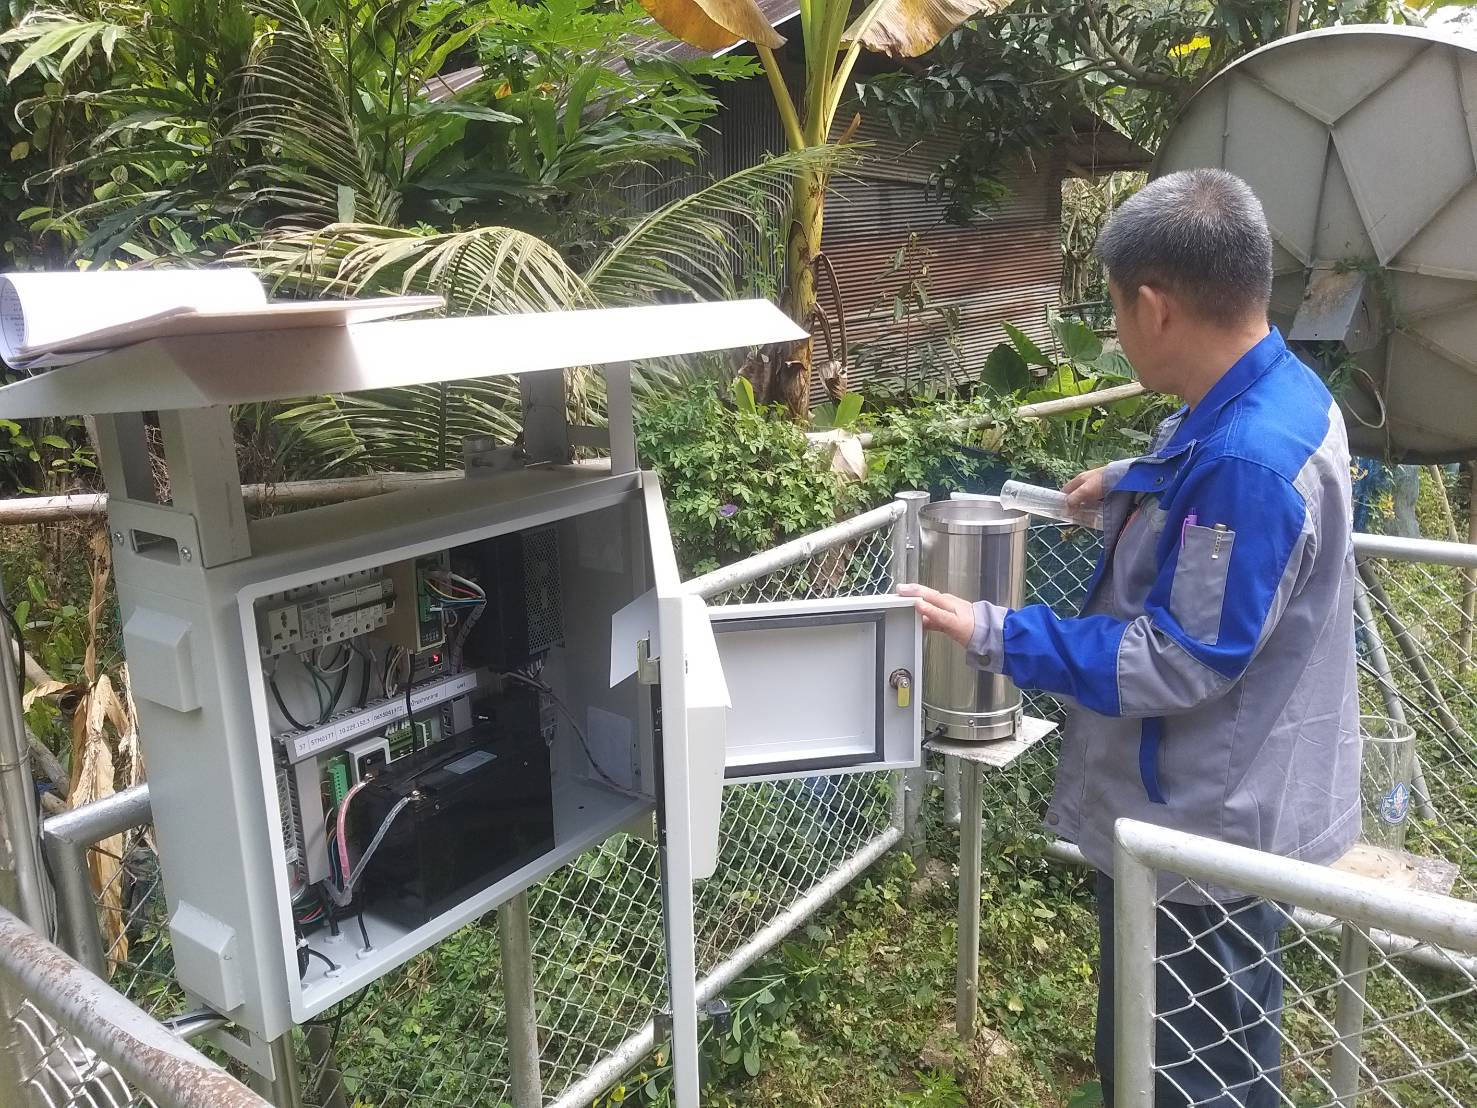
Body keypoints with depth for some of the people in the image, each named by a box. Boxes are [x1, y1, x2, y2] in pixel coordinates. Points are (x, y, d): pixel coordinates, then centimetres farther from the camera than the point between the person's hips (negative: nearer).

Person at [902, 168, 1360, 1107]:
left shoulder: (1250, 457, -31)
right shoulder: (1269, 398, 2)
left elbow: (1179, 663, -30)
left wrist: (992, 635, -28)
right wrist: (1131, 481, 23)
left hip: (1206, 832, -10)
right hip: (1202, 809, 10)